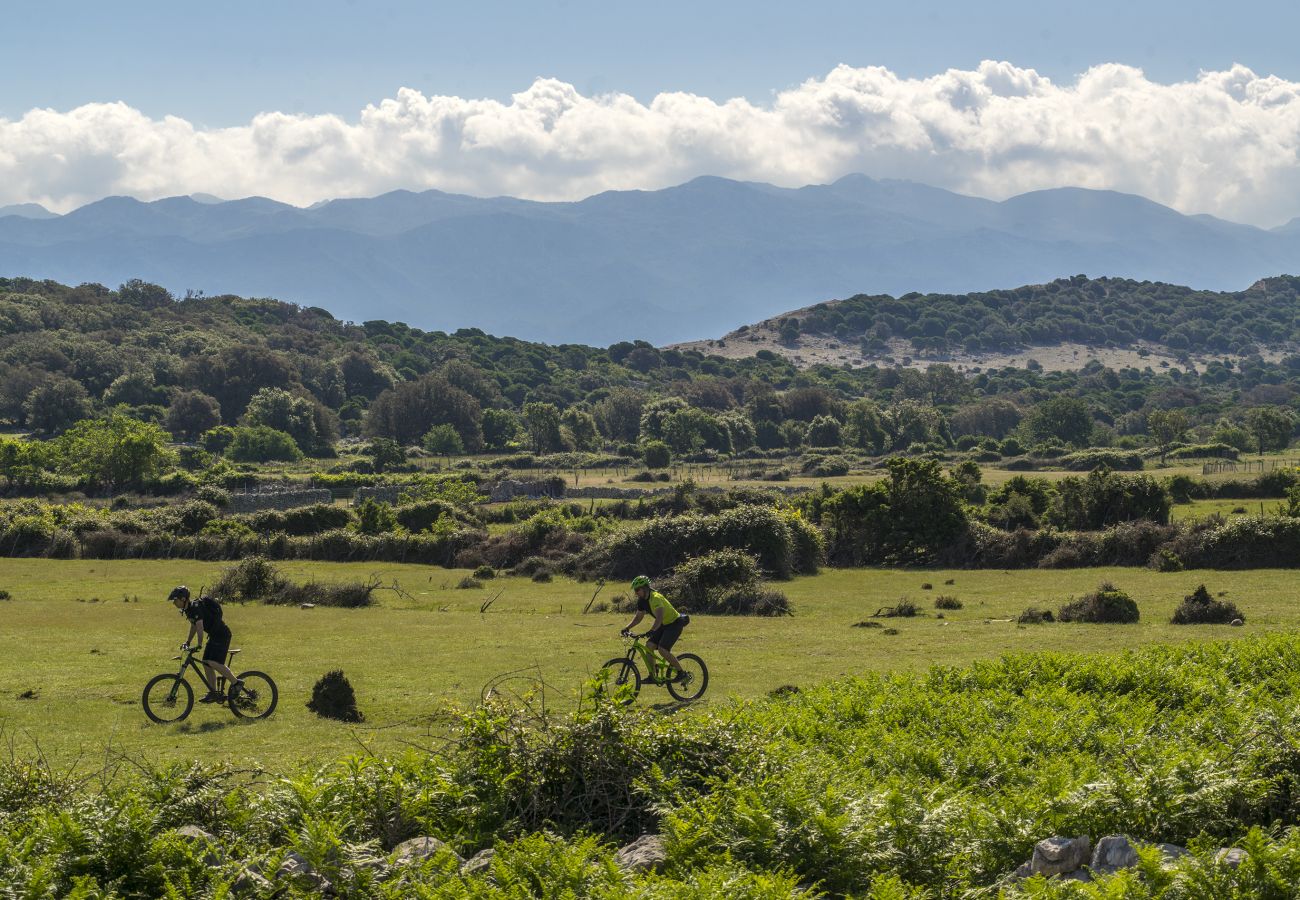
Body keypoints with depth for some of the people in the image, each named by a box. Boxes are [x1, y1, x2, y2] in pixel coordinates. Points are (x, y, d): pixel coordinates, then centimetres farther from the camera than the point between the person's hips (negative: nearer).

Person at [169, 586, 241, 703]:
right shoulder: (188, 609, 9)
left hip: (222, 635, -10)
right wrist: (187, 642, 21)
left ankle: (236, 683, -11)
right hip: (214, 635, 10)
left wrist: (199, 645, -37)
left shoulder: (196, 608, -22)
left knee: (214, 662, -21)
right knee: (206, 663, 7)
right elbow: (193, 626, 23)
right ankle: (213, 693, 10)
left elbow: (200, 626, -32)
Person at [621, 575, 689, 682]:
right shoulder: (642, 601, -1)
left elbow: (659, 617, -41)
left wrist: (652, 631, -55)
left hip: (674, 624, -9)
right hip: (663, 625, 9)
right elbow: (638, 618, 10)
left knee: (662, 649, -21)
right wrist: (627, 628, -4)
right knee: (649, 645, -6)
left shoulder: (655, 598, -28)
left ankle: (681, 673, -8)